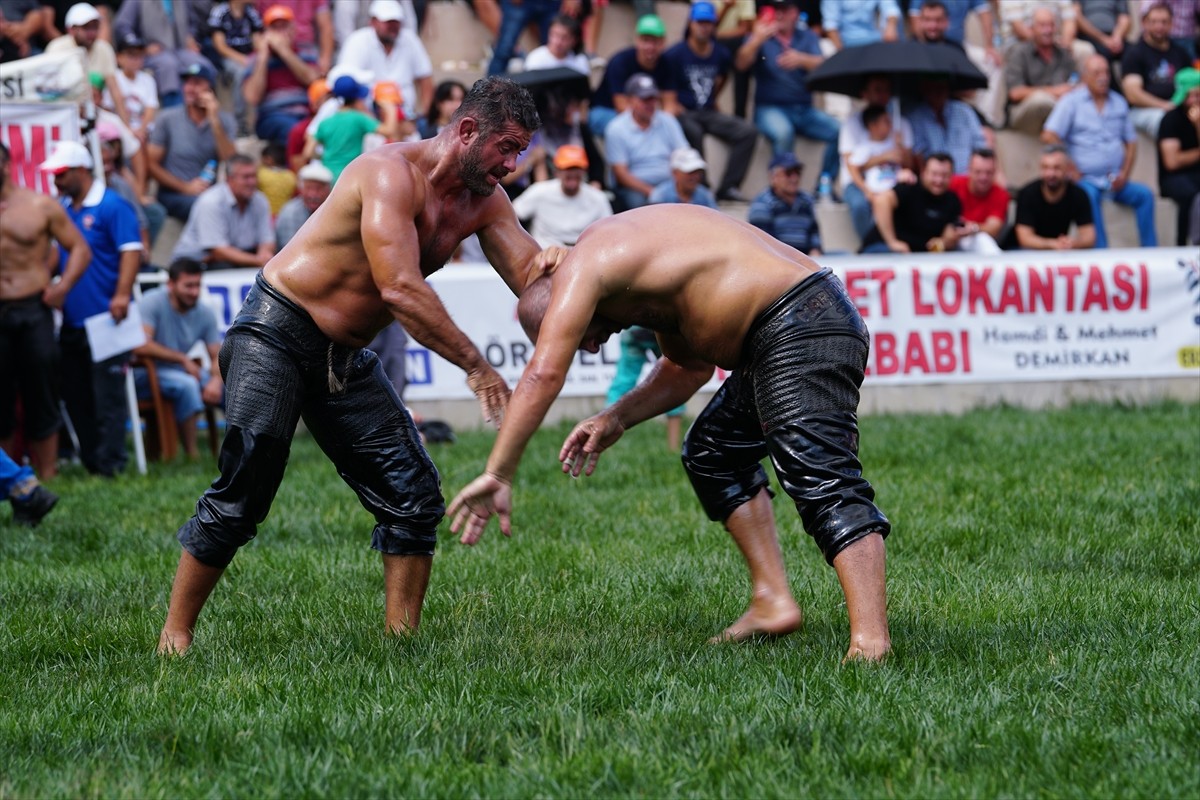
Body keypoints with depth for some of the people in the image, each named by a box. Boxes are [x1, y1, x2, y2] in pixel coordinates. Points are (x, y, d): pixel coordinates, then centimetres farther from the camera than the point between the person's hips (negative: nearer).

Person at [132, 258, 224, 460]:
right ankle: (192, 455, -33)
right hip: (144, 375, -6)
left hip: (182, 371, 6)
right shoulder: (152, 303, -16)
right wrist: (183, 359, -21)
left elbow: (217, 356, 0)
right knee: (186, 384, -36)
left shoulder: (205, 313, 1)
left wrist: (216, 381, -24)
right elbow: (141, 346, -27)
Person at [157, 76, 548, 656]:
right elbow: (400, 289, -31)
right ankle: (175, 635, -4)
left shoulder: (482, 202, 4)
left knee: (413, 495, -2)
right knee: (242, 493, -13)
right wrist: (475, 365, -30)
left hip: (345, 358, 8)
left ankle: (400, 640, 2)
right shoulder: (392, 173, -21)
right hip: (276, 334, -8)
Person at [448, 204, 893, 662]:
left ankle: (870, 640, -34)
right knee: (711, 455, 23)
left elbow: (543, 374, -15)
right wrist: (618, 418, 17)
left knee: (822, 482, -21)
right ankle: (772, 602, 18)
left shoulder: (581, 268, -6)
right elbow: (689, 366, 29)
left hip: (801, 330, -11)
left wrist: (497, 475, -15)